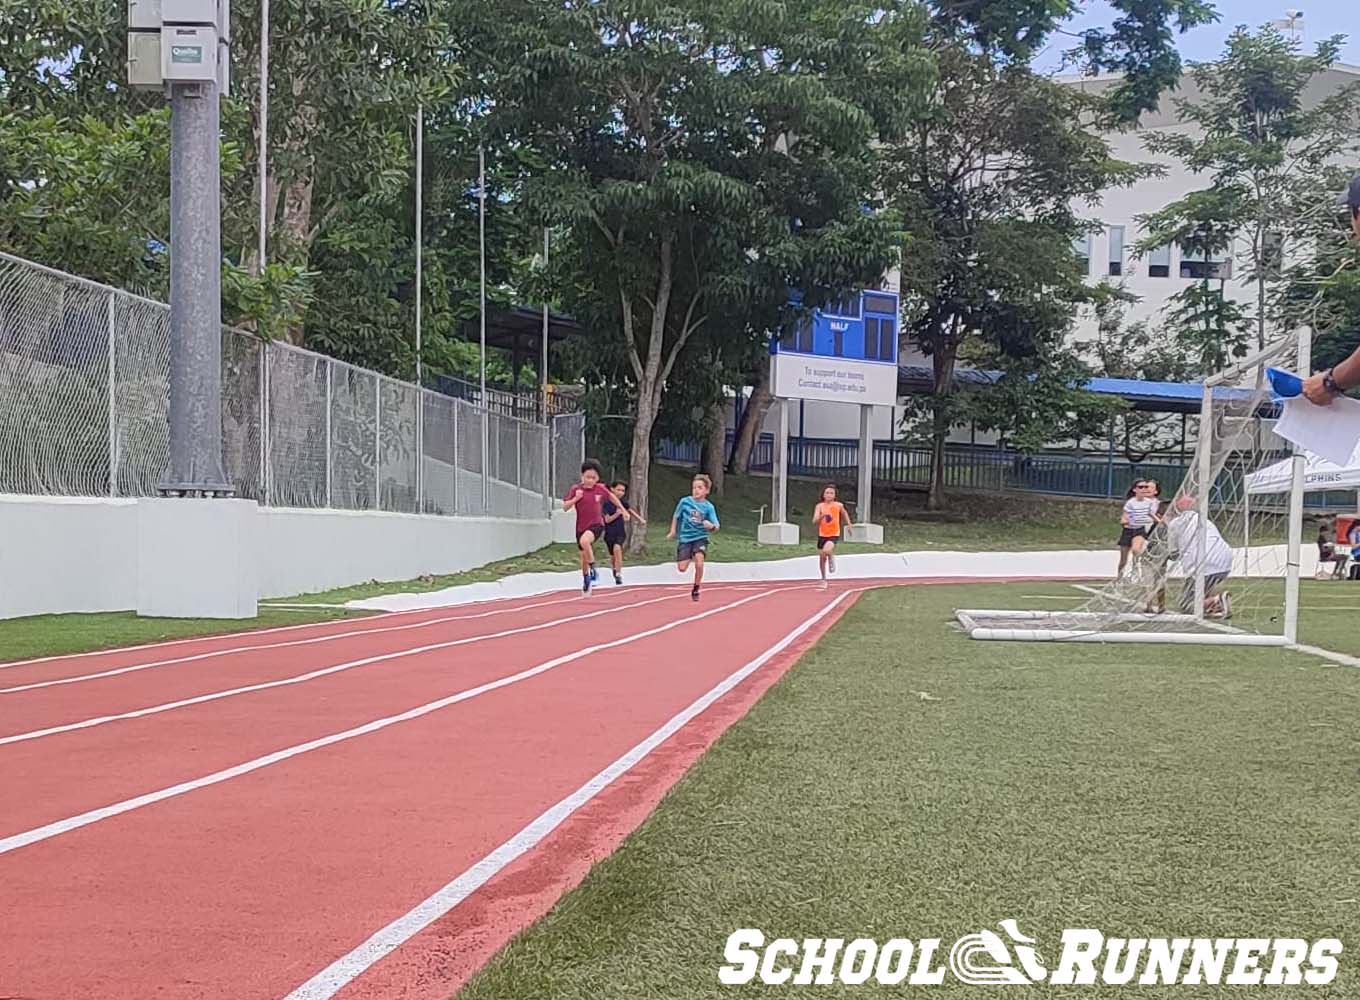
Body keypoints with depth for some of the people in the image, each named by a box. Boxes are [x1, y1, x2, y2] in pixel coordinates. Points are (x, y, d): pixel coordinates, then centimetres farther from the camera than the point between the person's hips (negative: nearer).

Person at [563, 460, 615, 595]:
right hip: (581, 526, 3)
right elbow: (565, 507, -6)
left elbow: (611, 496, 16)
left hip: (596, 524, -3)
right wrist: (575, 499, -22)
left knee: (584, 541, -34)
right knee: (584, 556, 12)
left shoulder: (600, 489, -5)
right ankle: (586, 581, 35)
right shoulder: (576, 489, -6)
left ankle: (593, 569, -19)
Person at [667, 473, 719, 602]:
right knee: (682, 568, -5)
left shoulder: (709, 507, -8)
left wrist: (712, 526, -35)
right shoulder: (684, 502, -5)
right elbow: (676, 516, 11)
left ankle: (696, 590, 0)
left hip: (700, 538, -1)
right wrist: (673, 531, 8)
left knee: (699, 564, -23)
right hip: (685, 538, 1)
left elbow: (716, 527, -13)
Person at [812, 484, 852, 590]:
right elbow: (814, 521, -16)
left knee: (826, 551, -31)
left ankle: (831, 558, 6)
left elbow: (844, 514, 19)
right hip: (822, 534, 2)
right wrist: (822, 516, -33)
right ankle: (823, 579, 28)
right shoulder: (820, 506, -7)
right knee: (822, 558, 9)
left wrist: (848, 524, 17)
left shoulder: (839, 505, -4)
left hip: (834, 534, -2)